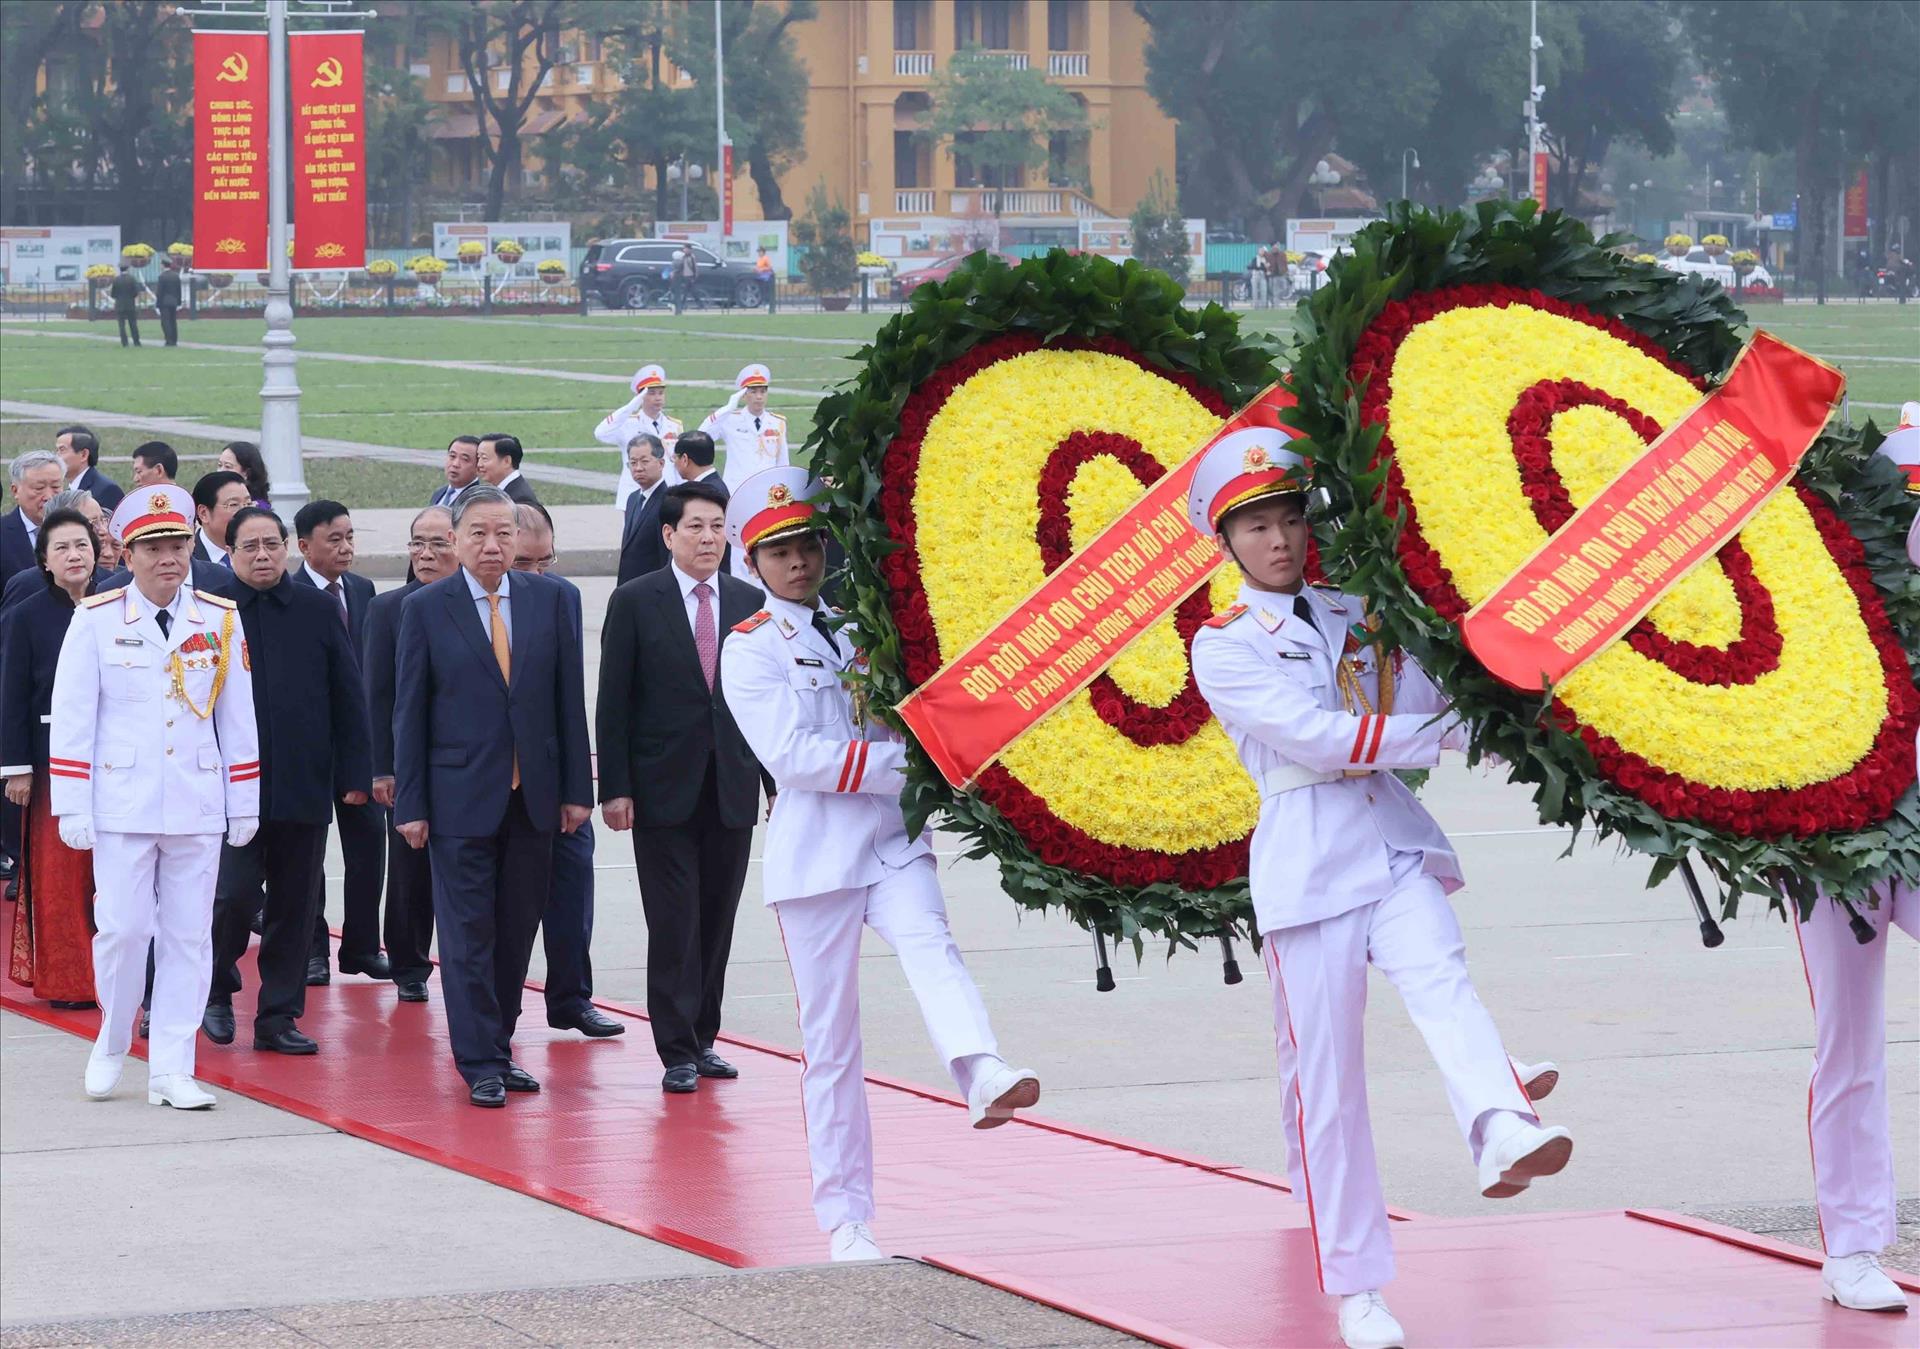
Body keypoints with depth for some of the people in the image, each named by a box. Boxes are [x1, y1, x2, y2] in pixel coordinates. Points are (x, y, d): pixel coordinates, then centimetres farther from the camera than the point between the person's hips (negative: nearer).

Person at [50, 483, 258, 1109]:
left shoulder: (221, 620, 4)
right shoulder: (96, 619, -2)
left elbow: (237, 717, 9)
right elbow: (71, 717, -1)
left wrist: (244, 805, 9)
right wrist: (72, 808, -4)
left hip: (198, 805, 2)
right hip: (122, 804, -2)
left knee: (188, 935, 2)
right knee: (122, 928, -4)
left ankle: (171, 1069, 7)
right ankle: (111, 1045, 18)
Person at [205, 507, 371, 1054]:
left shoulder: (318, 611, 6)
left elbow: (349, 697, 8)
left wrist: (355, 774, 2)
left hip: (304, 786, 2)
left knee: (294, 905, 5)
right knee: (232, 895, -10)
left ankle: (279, 1017, 14)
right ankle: (216, 989, 15)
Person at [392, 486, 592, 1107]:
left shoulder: (547, 600, 6)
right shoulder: (425, 608, -1)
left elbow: (569, 699, 7)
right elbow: (409, 712, -1)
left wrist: (576, 788, 3)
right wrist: (410, 804, -5)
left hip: (532, 795, 3)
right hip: (461, 795, -3)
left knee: (518, 929, 8)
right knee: (468, 933, -2)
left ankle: (497, 1047, 20)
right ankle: (480, 1063, 1)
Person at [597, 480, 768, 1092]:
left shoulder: (749, 602, 8)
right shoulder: (635, 602, -1)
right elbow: (613, 702, -3)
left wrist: (777, 779, 5)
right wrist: (615, 788, -9)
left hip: (732, 789, 3)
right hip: (664, 788, -3)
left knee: (717, 922, 8)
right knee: (674, 925, -5)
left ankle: (702, 1039, 18)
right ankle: (678, 1053, -1)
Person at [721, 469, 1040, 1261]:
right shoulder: (751, 650, 0)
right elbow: (793, 757, -13)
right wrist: (903, 764, -16)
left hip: (891, 839, 2)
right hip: (815, 853, -2)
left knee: (929, 943, -30)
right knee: (829, 1041, 2)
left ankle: (983, 1076, -57)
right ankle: (845, 1218, 9)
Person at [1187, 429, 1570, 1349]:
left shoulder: (1360, 617, 17)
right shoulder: (1223, 648, 3)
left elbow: (1431, 704, 16)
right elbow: (1315, 737, -10)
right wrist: (1449, 731, -11)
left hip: (1394, 841, 3)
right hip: (1306, 854, -3)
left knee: (1441, 980, -27)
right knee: (1325, 1078, -2)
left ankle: (1503, 1133, -55)